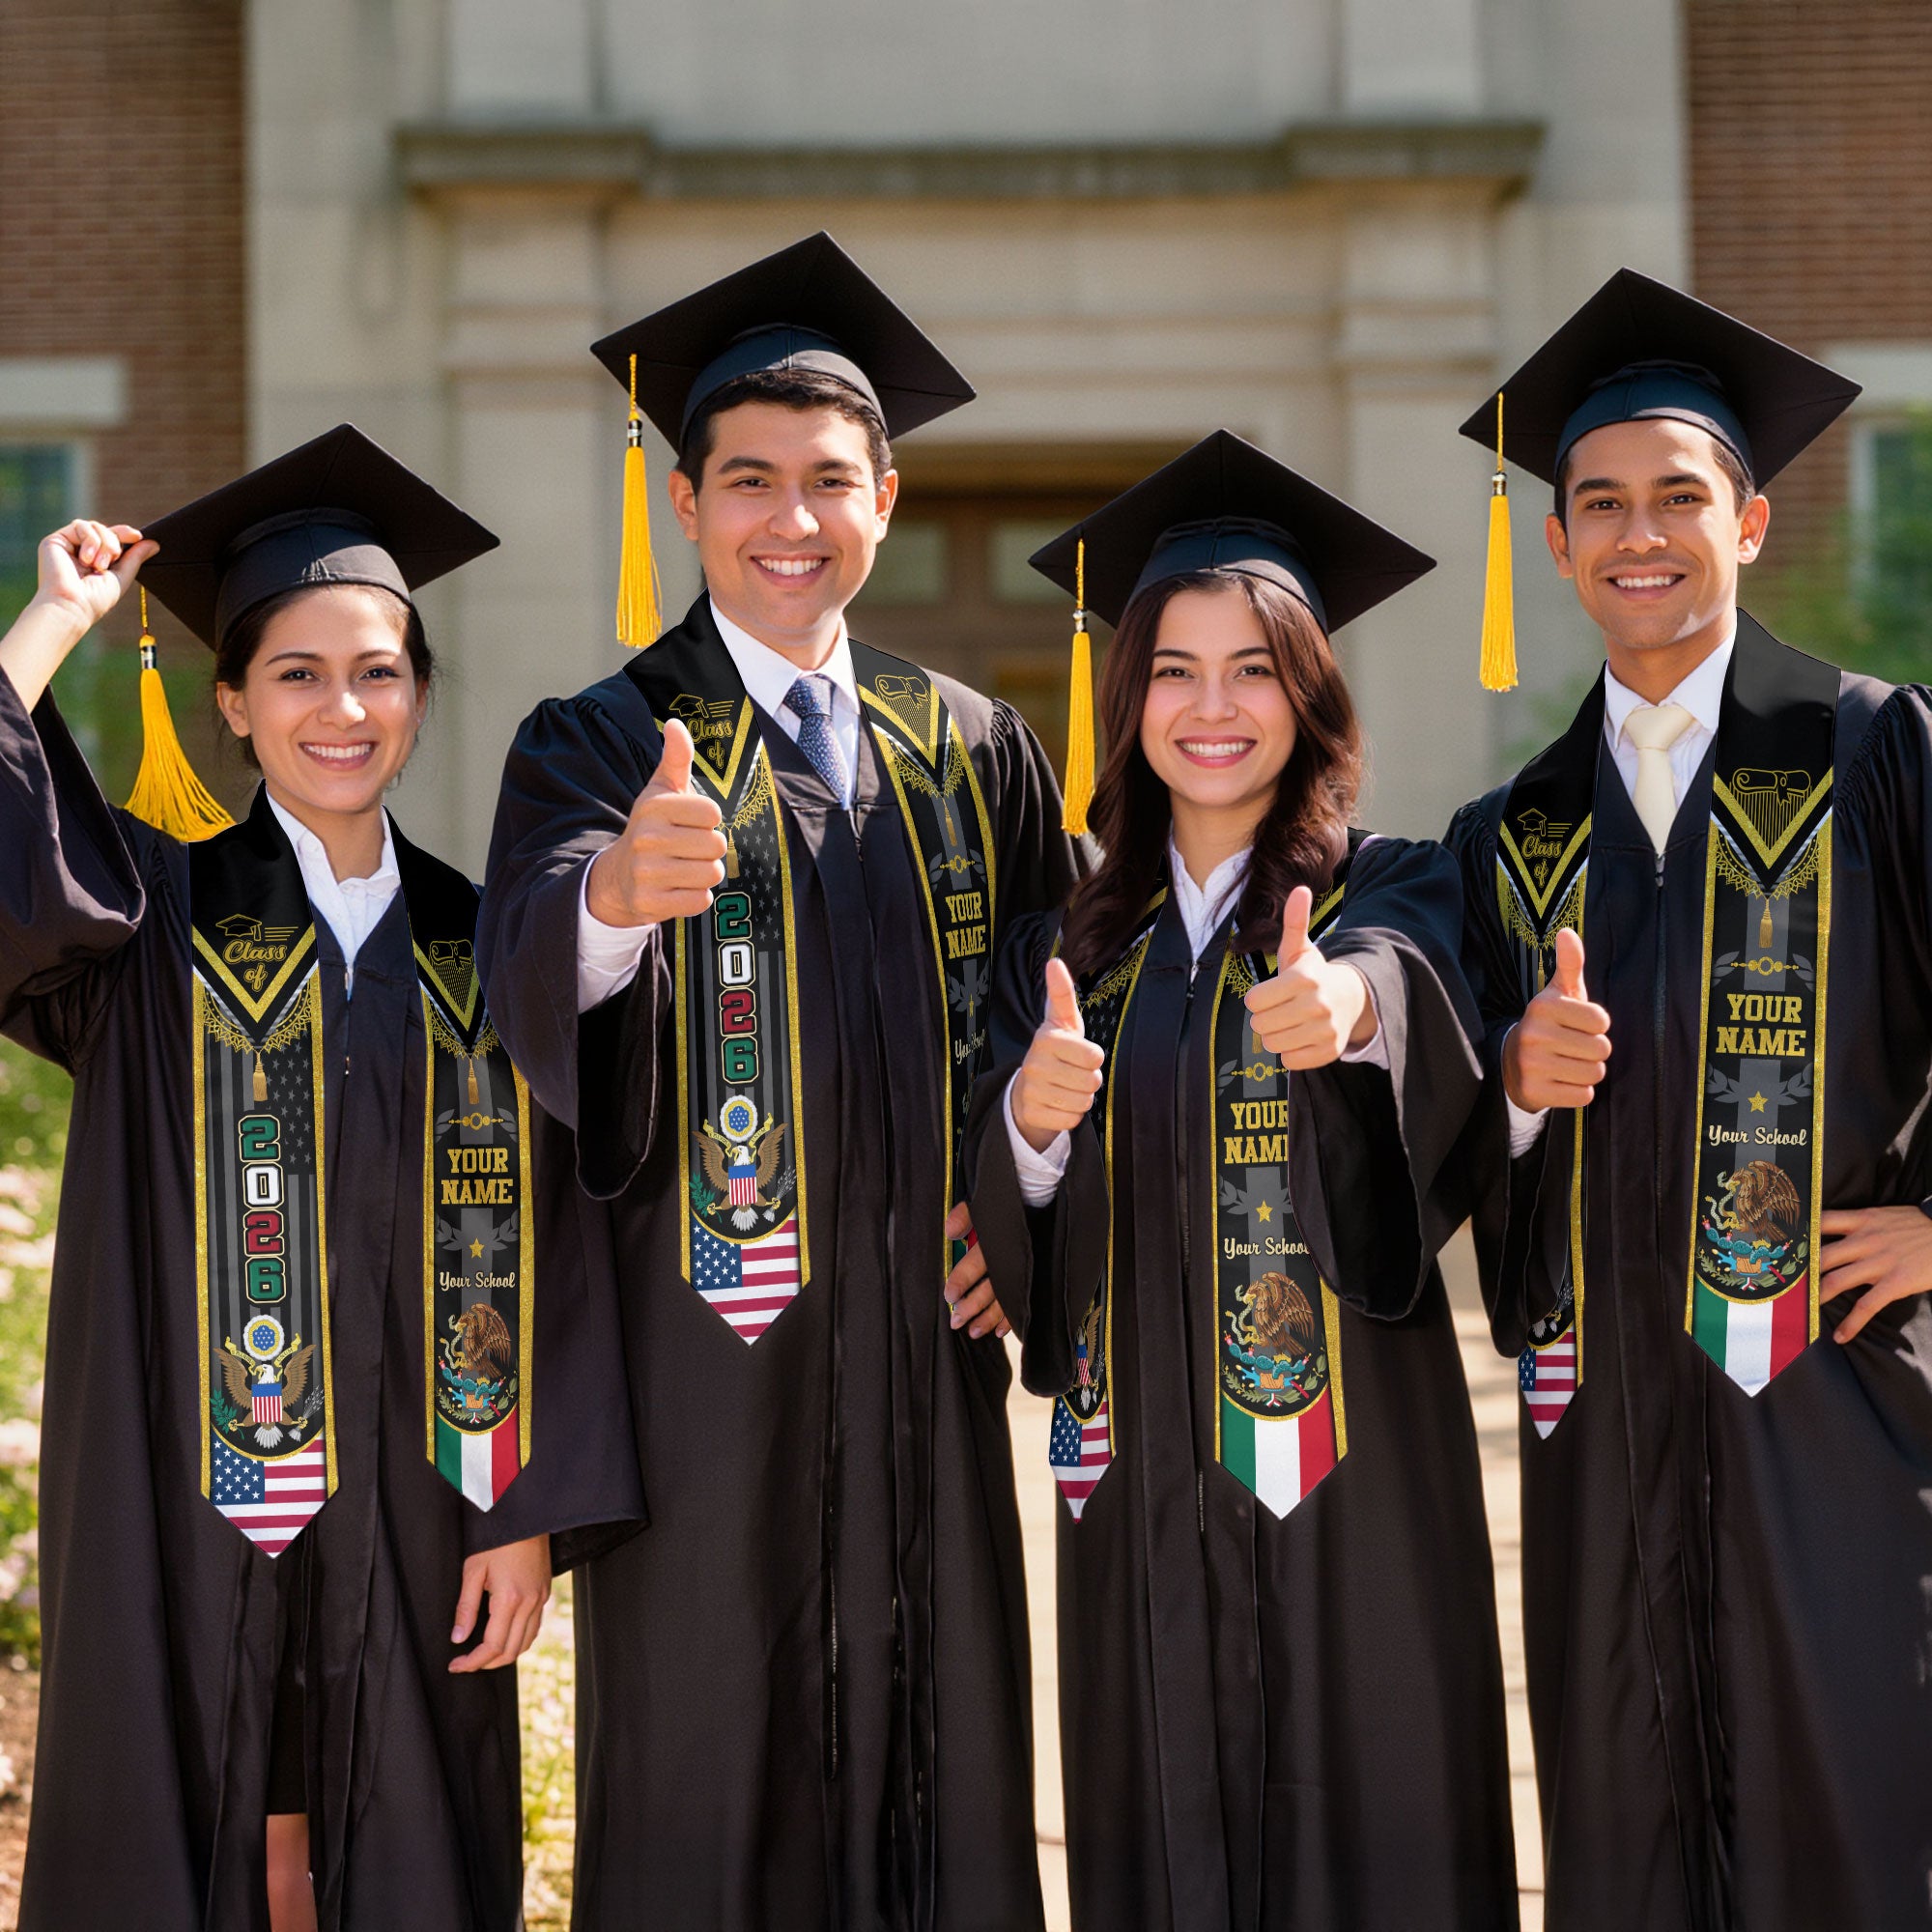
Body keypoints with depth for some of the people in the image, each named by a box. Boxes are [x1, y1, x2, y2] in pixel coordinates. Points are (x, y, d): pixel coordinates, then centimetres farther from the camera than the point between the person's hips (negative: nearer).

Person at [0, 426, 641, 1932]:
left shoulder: (480, 948, 6)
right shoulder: (151, 916, 1)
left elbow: (540, 1251, 4)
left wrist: (530, 1513, -3)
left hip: (411, 1522, 2)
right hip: (187, 1514, -2)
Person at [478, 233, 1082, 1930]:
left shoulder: (976, 754, 11)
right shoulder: (600, 746, -2)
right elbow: (533, 967, -22)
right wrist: (615, 890, -44)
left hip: (925, 1350, 4)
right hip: (707, 1358, -3)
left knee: (937, 1766, 8)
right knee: (707, 1792, 1)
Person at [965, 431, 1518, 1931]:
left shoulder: (1391, 893, 0)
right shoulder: (1071, 947, 10)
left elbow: (1405, 977, -24)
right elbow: (1011, 1238, 4)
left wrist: (1348, 1002, -47)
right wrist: (1030, 1123, -17)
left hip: (1348, 1461, -3)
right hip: (1142, 1479, 3)